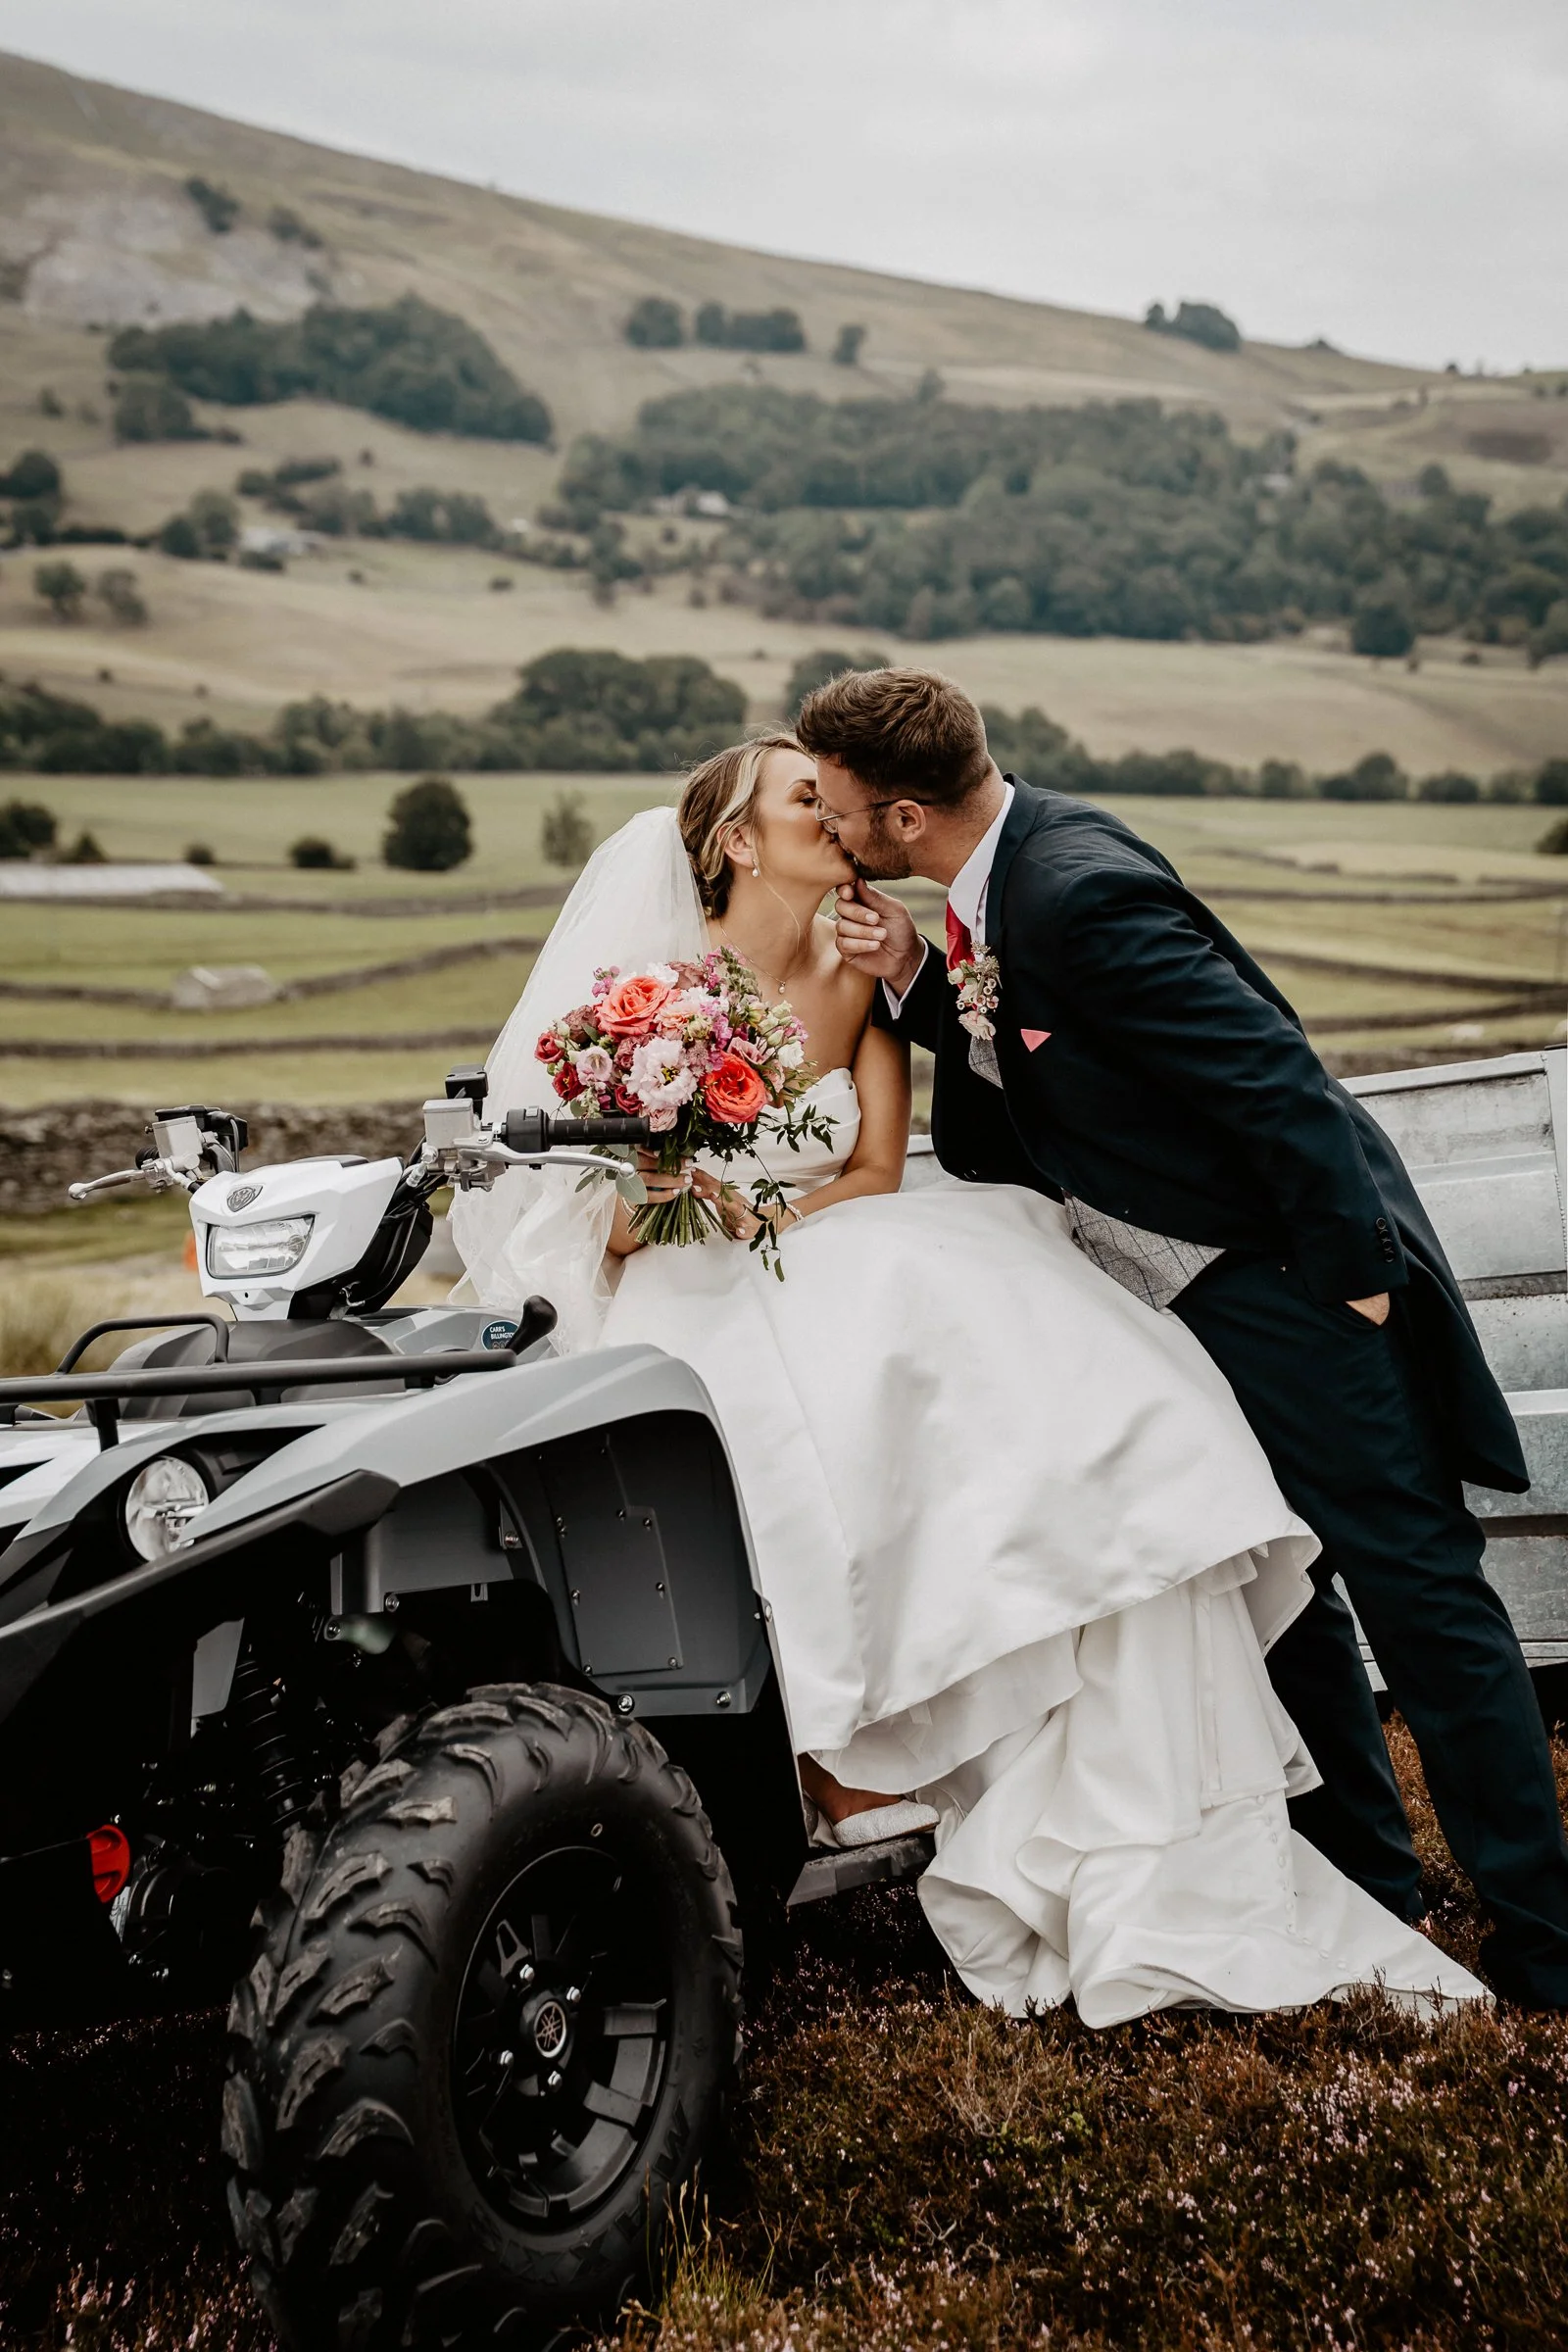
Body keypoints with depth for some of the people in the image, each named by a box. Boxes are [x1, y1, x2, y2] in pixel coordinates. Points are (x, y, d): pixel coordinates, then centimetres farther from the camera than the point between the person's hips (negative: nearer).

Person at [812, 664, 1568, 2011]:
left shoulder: (1080, 892, -28)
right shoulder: (1010, 861, 2)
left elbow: (1275, 1076, -28)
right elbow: (1015, 1066, 12)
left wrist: (1352, 1277, -21)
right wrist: (916, 981, -6)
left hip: (1294, 1267, -10)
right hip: (1193, 1291, 10)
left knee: (1414, 1584, -3)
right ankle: (1369, 1887, 30)